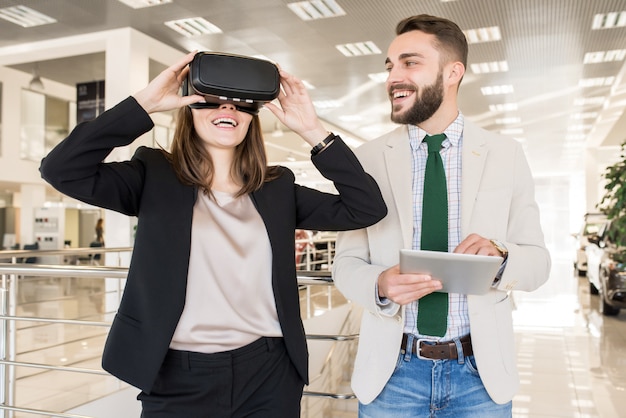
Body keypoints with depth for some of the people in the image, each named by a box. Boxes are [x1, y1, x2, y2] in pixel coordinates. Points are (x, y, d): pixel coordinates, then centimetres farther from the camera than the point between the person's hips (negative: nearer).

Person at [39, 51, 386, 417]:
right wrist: (144, 104, -17)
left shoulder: (278, 188, 4)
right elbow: (61, 169, -14)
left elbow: (367, 208, -1)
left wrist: (313, 130, -8)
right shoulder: (156, 176, -1)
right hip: (178, 381, -2)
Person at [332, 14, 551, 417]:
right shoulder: (368, 159, -2)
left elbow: (539, 262, 1)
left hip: (481, 370, 1)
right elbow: (346, 263, -1)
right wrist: (380, 285, -22)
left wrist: (501, 256, -21)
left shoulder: (506, 154, -1)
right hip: (391, 370, 0)